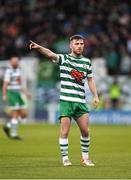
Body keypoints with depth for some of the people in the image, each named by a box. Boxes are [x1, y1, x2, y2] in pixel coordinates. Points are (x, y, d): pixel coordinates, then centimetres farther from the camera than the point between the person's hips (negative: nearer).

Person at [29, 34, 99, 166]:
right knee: (65, 131, -6)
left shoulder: (87, 62, 12)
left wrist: (95, 95, 13)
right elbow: (50, 54, -19)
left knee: (85, 131, 1)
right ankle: (65, 158, 4)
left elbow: (90, 80, 23)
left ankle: (85, 158, 16)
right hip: (66, 101, -3)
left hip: (81, 101, 3)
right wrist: (38, 47, -38)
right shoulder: (64, 59, 0)